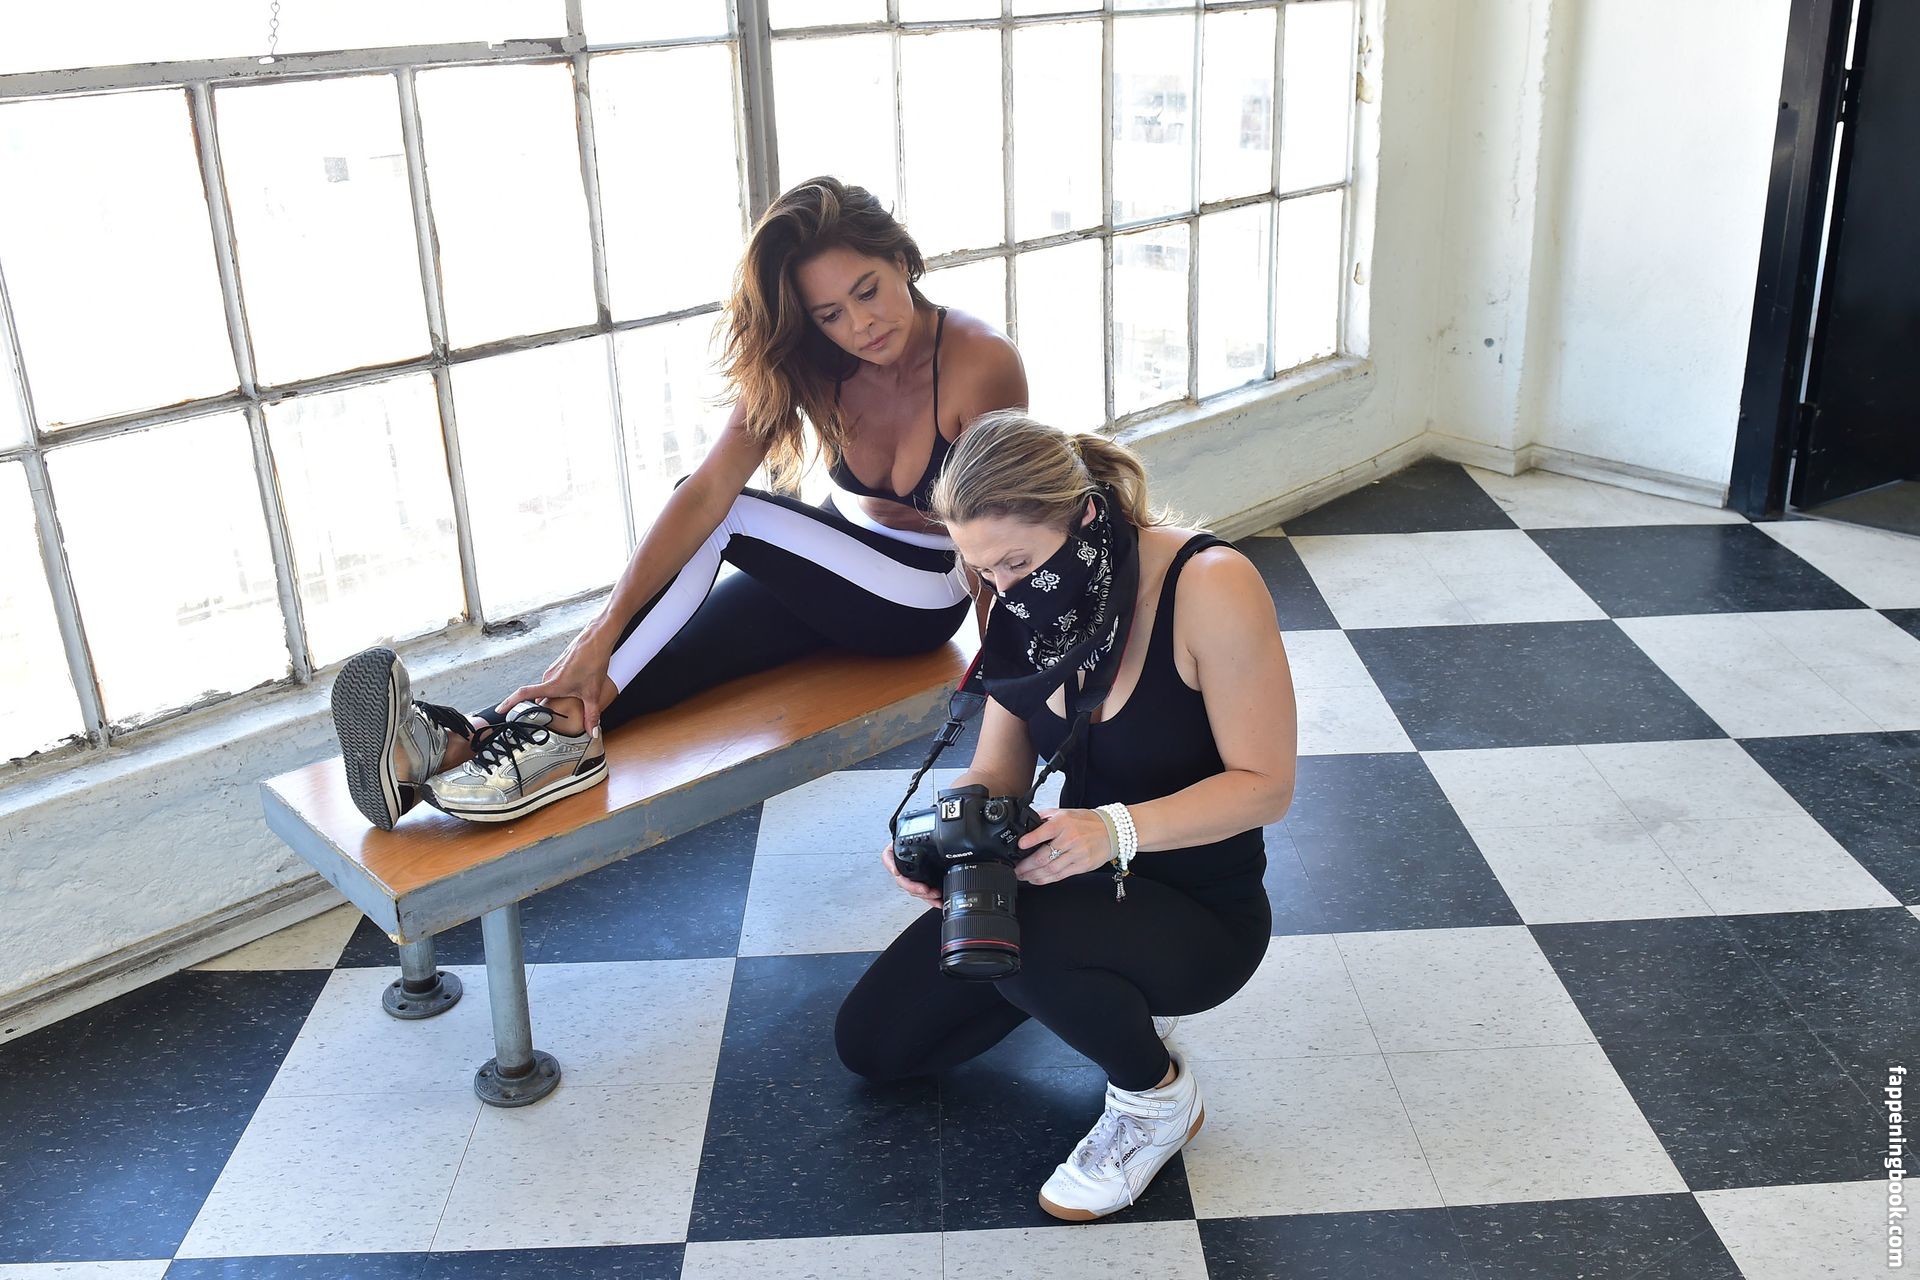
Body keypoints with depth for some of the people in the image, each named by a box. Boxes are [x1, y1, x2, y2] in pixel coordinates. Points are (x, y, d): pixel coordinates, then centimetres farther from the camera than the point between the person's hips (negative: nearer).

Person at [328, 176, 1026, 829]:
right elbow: (708, 489, -25)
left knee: (725, 518, -26)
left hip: (927, 594, -4)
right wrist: (602, 634, -34)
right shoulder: (803, 364, -13)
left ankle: (565, 730, -32)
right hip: (833, 571, 4)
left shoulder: (982, 363, -25)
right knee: (675, 653, -21)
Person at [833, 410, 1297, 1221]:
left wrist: (1118, 828, -37)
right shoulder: (1034, 604, -5)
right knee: (870, 1041, 5)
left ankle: (1158, 1097, -5)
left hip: (1202, 909, -7)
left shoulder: (1209, 585, -26)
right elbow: (997, 773, -1)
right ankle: (1111, 992, 21)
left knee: (1023, 939, -38)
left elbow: (1264, 784, -23)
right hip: (1081, 880, 7)